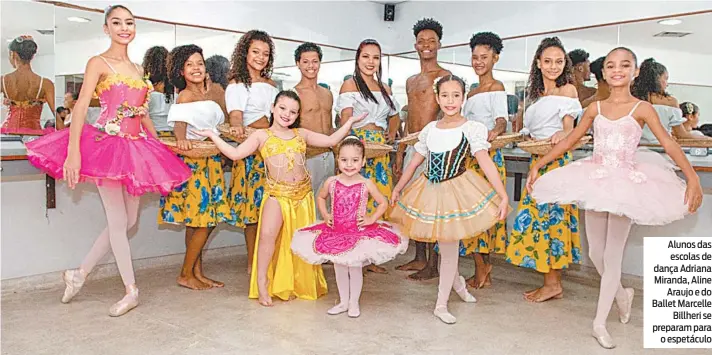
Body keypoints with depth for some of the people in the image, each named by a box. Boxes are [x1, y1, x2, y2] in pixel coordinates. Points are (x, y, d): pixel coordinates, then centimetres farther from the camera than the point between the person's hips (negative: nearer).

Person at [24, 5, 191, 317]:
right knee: (118, 221, -3)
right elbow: (81, 107, -14)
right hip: (106, 144, -7)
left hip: (136, 147, 7)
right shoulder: (98, 63, -3)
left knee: (128, 220, 9)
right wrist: (73, 152, -25)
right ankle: (132, 291, 9)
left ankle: (80, 273, 24)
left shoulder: (137, 69, 15)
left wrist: (161, 148, 17)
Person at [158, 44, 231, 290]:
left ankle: (197, 272, 17)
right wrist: (181, 140, -47)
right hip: (193, 161, -8)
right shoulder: (186, 96, -11)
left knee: (199, 221, 10)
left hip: (210, 161, 8)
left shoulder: (205, 94, 14)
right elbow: (180, 123, -29)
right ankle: (186, 275, 4)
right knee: (203, 220, -8)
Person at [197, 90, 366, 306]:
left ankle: (299, 285, 25)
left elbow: (331, 140, 14)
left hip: (303, 193, 3)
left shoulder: (301, 134, 12)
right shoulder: (261, 136, 5)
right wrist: (212, 135, -4)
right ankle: (262, 284, -6)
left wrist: (350, 122, 14)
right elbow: (235, 154, -3)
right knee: (267, 234, -21)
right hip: (277, 194, -3)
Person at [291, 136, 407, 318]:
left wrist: (371, 219, -9)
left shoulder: (366, 184, -12)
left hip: (359, 233, -2)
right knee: (339, 269, 14)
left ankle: (354, 303, 27)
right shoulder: (331, 182, -6)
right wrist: (325, 215, 2)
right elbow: (320, 197, 14)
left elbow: (383, 203, -1)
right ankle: (343, 302, 32)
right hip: (336, 232, 2)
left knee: (355, 268, 8)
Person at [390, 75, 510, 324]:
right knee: (445, 246, 13)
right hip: (430, 192, 4)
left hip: (456, 192, -4)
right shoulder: (430, 129, 6)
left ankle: (441, 305, 17)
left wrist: (503, 196, -25)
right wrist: (397, 189, 17)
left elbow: (485, 162, -17)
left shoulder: (471, 128, -7)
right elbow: (415, 163, 14)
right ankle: (457, 281, 43)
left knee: (449, 247, 3)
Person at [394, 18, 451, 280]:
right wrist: (400, 151, 18)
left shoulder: (445, 77, -3)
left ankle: (432, 265, 2)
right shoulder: (411, 81, 21)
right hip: (412, 147, 8)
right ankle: (419, 258, 20)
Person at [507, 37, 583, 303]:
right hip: (537, 160, 7)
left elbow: (569, 127, -7)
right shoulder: (536, 92, 19)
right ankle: (552, 283, 11)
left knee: (547, 214, -8)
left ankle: (552, 283, 0)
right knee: (541, 215, 4)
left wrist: (561, 136, -27)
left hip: (557, 160, -7)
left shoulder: (567, 89, 0)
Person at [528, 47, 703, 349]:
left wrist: (692, 177, -25)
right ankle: (622, 294, 39)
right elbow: (569, 141, 10)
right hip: (596, 180, 4)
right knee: (596, 253, 10)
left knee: (613, 255, 0)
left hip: (626, 183, -3)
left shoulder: (642, 108, -4)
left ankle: (600, 322, 10)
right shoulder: (595, 108, 6)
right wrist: (538, 165, 6)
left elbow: (669, 145, -12)